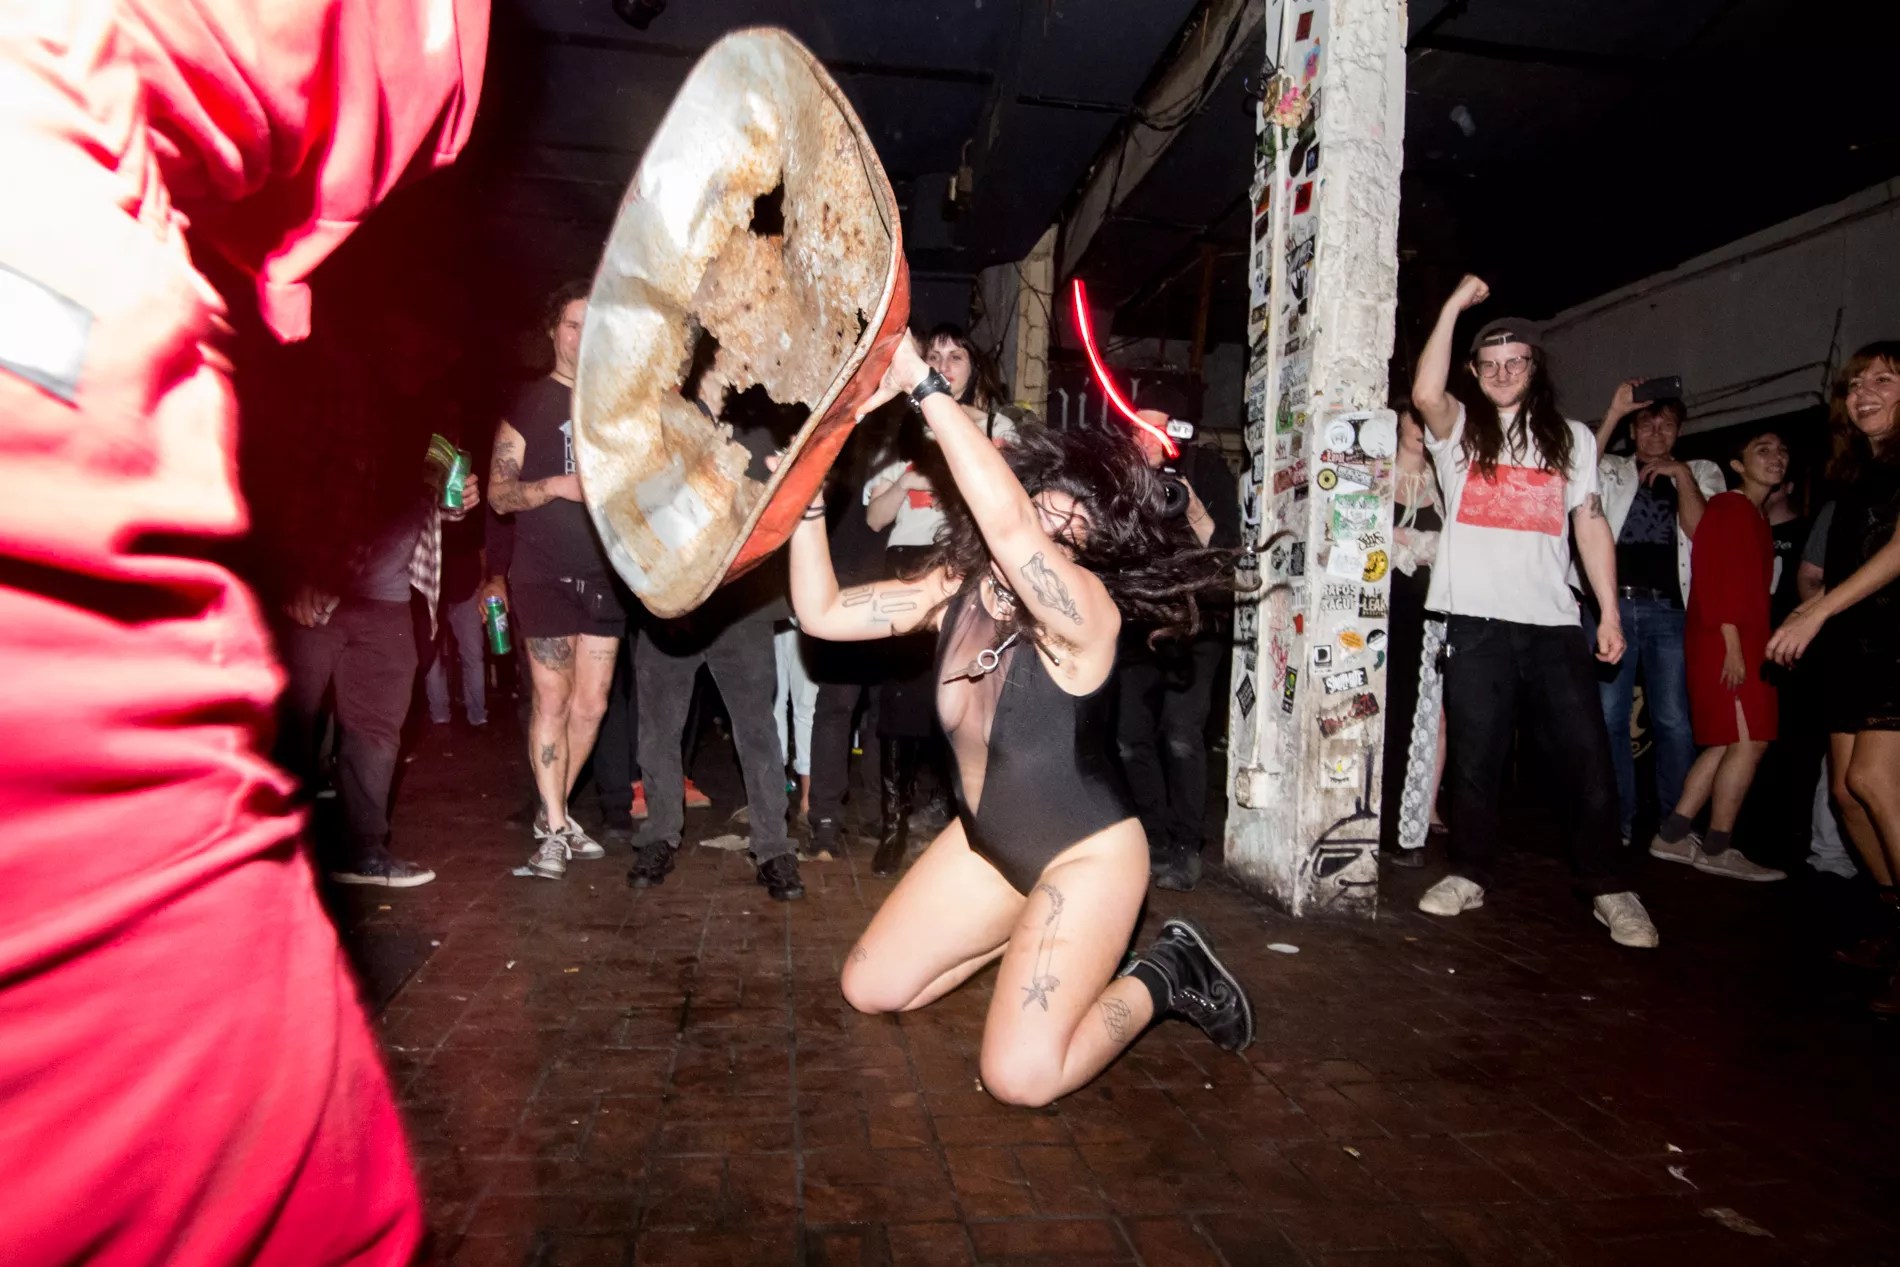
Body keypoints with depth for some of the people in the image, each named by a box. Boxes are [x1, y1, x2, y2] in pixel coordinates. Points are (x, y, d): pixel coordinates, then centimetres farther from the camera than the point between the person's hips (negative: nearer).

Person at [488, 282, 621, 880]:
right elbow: (499, 493, -3)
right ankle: (553, 829, 9)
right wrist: (557, 485, -19)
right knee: (552, 700, -3)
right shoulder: (528, 403, 2)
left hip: (606, 573, 4)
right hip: (545, 573, -4)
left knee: (591, 705, 6)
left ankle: (556, 811, 24)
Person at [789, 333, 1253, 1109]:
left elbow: (1006, 523, -47)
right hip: (988, 842, 7)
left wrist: (920, 383, -43)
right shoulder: (953, 587, -7)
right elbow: (821, 614, -8)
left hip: (1086, 854, -7)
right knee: (869, 988, 12)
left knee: (1020, 1077, -14)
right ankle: (1031, 939, 28)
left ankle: (1162, 978, 10)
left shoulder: (1085, 609, -28)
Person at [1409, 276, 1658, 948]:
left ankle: (1608, 888, 11)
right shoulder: (1459, 429, 9)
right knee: (1475, 754, 4)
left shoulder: (1571, 437, 16)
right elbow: (1425, 393, -14)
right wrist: (1453, 307, -13)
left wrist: (1610, 611, 5)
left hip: (1554, 622, 2)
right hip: (1477, 619, -1)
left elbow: (1591, 525, 12)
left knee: (1587, 756, -1)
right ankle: (1470, 874, 17)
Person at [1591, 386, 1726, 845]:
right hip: (1611, 603, 0)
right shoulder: (1611, 469, 15)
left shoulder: (1702, 473, 18)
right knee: (1608, 716, -1)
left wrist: (1680, 474, -2)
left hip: (1669, 609, 0)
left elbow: (1701, 531, 3)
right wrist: (1613, 414, -8)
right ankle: (1617, 821, 8)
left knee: (1673, 720, -3)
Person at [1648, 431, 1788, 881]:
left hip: (1745, 642, 9)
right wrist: (1732, 645, -21)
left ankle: (1672, 835, 11)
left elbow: (1754, 588, 17)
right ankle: (1717, 849, -2)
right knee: (1748, 741, -9)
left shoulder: (1759, 519, 22)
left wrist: (1752, 646, 9)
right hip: (1724, 642, -9)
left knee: (1728, 744, 8)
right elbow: (1717, 578, -14)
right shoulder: (1727, 508, -5)